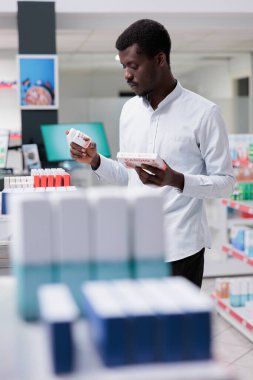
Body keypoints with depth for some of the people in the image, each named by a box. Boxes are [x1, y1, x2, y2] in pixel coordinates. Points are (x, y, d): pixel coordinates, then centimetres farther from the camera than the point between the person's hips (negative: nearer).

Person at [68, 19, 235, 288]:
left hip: (179, 248, -5)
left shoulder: (204, 112, -9)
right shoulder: (129, 110, 9)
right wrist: (96, 161, -2)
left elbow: (225, 182, -8)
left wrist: (176, 180, -24)